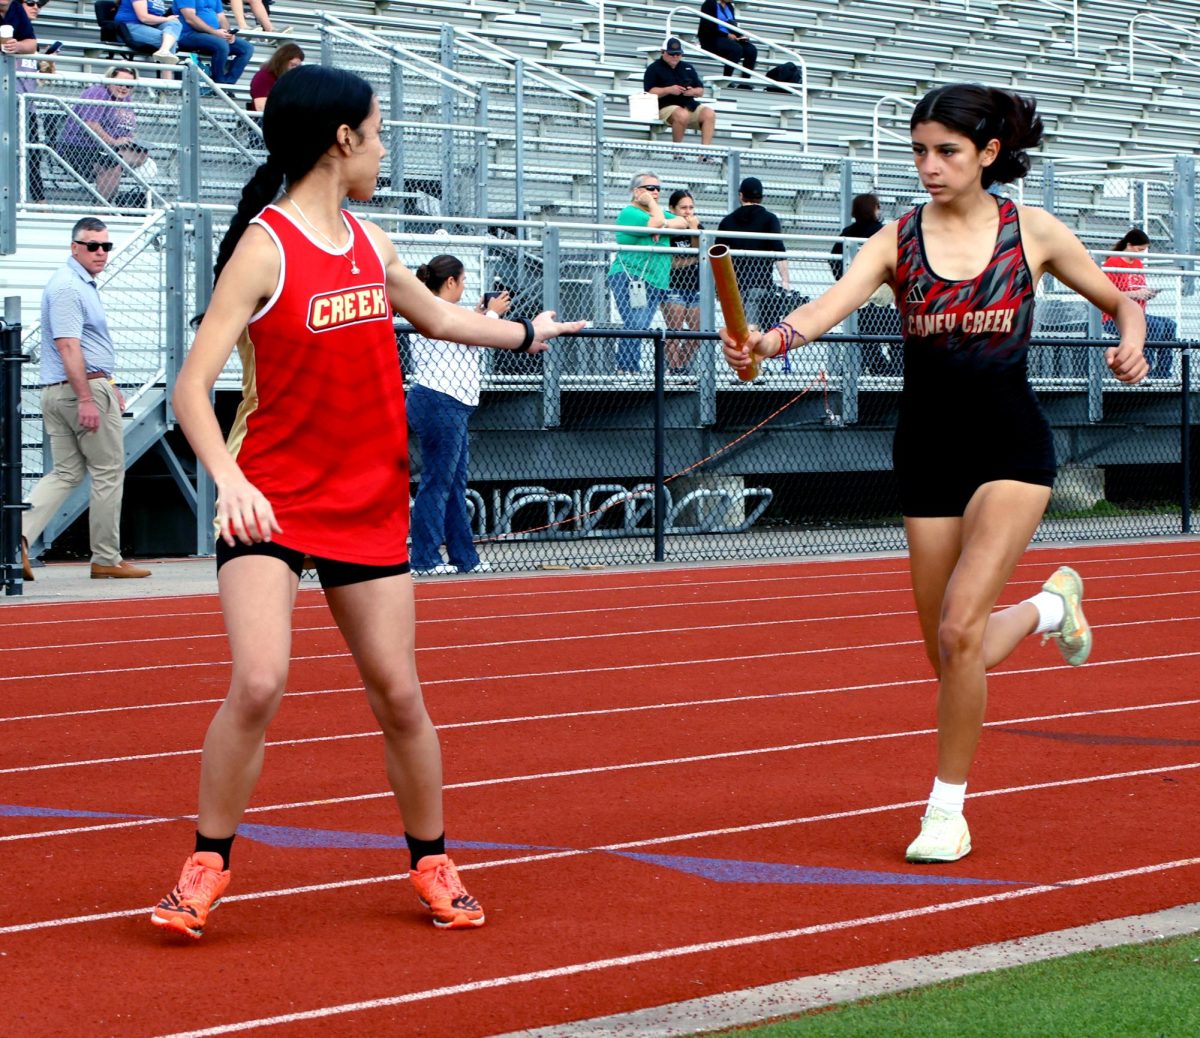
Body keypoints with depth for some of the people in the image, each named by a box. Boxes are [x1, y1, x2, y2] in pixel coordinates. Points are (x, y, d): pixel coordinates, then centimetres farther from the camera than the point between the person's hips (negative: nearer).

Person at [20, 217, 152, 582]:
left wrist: (109, 385, 30)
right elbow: (68, 346, -23)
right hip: (84, 387, -10)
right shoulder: (67, 286, -15)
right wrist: (87, 399, -27)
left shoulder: (84, 284, 18)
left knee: (66, 473, 9)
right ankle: (106, 559, 5)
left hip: (57, 392, 10)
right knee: (108, 472, 0)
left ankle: (20, 534, -7)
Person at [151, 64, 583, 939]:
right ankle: (207, 865, -2)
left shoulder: (370, 243, 8)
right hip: (272, 502, -6)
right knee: (259, 684, -20)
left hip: (370, 505, 6)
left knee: (398, 694, 7)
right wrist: (229, 477, -33)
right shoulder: (264, 249, -13)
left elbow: (438, 317, 30)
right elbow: (192, 387, -18)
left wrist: (524, 334, 43)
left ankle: (432, 862, 25)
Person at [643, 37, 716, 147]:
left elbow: (701, 91, 19)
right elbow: (649, 92, -7)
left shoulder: (688, 67, 21)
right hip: (666, 106, -5)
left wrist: (693, 91, -5)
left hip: (690, 105, 5)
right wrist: (668, 90, -20)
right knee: (682, 115, -38)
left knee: (709, 113, -23)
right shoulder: (654, 68, 4)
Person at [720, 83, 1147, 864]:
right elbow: (832, 304, -20)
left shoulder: (1032, 232, -2)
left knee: (959, 629, -19)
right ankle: (1050, 606, 42)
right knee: (951, 653, 8)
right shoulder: (897, 242, -2)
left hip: (1011, 446, -3)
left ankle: (947, 810, -2)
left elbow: (1120, 301, 11)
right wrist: (770, 339, -40)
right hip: (928, 450, 3)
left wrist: (1131, 343, -11)